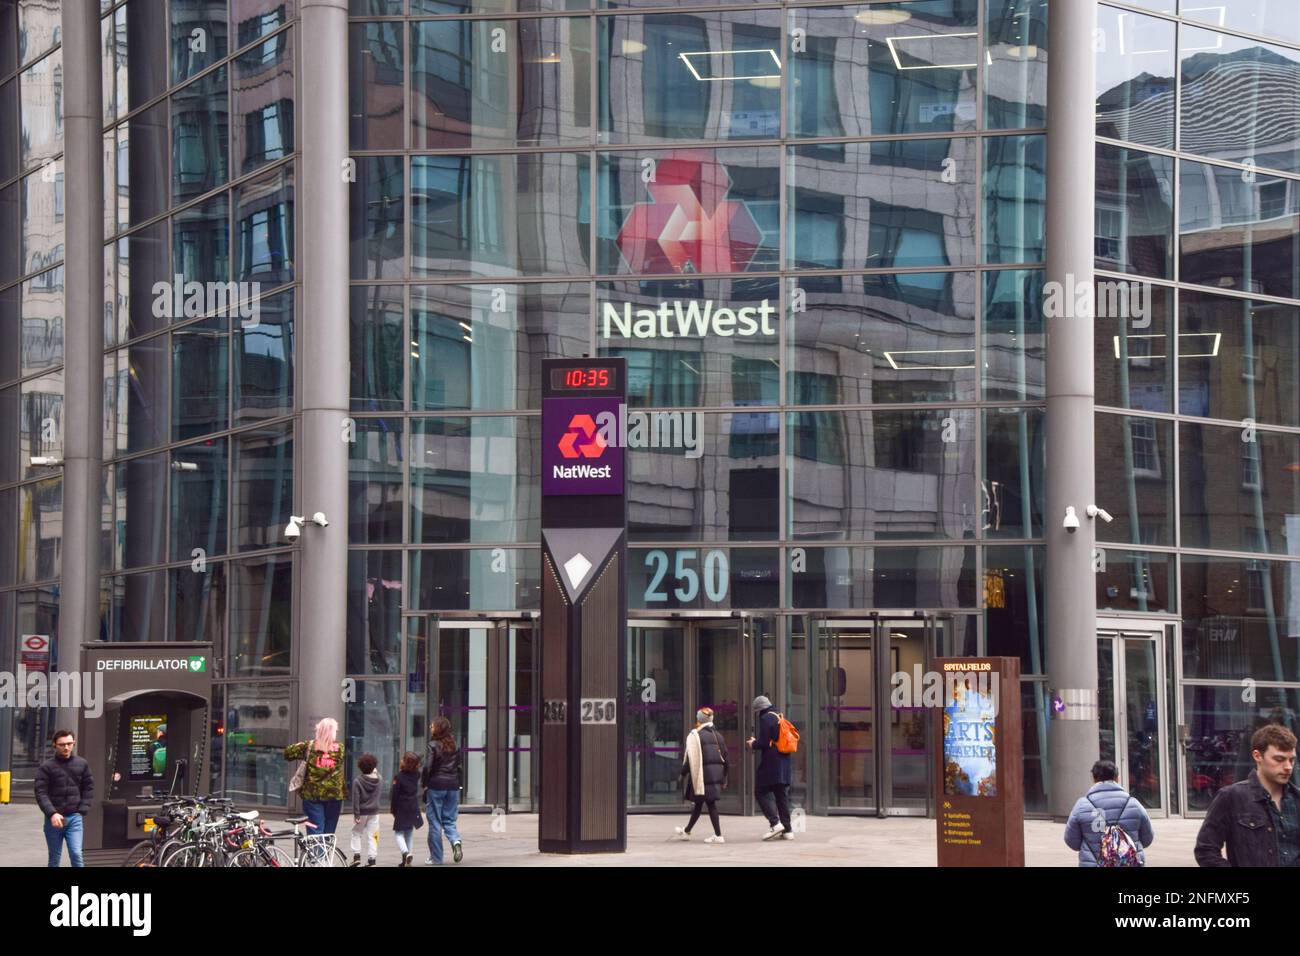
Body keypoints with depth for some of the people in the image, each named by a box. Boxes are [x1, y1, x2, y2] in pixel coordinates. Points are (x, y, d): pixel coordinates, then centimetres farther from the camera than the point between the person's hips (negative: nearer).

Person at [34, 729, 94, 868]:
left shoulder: (82, 764, 6)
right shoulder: (46, 767, -2)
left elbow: (89, 788, 10)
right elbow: (41, 793, -8)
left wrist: (82, 811, -2)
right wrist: (52, 813, -22)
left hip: (75, 818, 1)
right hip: (54, 819, -1)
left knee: (76, 854, -12)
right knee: (54, 858, 8)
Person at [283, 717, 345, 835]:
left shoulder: (309, 746, -3)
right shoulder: (340, 749, -1)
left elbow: (288, 753, 5)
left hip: (312, 795, -1)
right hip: (334, 796, 1)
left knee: (315, 833, -2)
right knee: (329, 834, 10)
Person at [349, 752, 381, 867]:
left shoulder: (357, 780, -13)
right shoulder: (376, 779, -2)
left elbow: (356, 798, -15)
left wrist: (356, 814, -14)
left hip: (362, 812, -3)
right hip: (374, 812, 3)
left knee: (356, 833, 13)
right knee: (371, 836, 6)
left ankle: (356, 855, 4)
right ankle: (372, 859, 3)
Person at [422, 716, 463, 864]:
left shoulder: (432, 746, -9)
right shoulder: (454, 745, 8)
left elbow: (427, 767, -15)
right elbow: (459, 766, 10)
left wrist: (424, 783, -2)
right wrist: (457, 783, 15)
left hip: (436, 786, -5)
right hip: (453, 786, 5)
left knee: (435, 823, 3)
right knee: (449, 820, 13)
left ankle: (436, 858, 6)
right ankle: (455, 841, -17)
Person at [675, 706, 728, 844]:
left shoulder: (695, 736, -9)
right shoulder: (718, 735, 13)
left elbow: (690, 758, -13)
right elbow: (725, 757, 14)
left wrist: (683, 773, -1)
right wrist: (724, 779, 20)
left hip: (702, 774, -7)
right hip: (717, 773, 7)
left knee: (710, 803, -3)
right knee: (699, 803, 14)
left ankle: (718, 835, -7)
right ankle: (686, 831, 25)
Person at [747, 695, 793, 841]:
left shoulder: (766, 718, -9)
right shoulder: (780, 718, 17)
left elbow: (764, 742, -16)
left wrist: (753, 744, 4)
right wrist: (756, 742, 24)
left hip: (770, 763, -8)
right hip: (784, 764, 8)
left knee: (761, 792, -2)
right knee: (782, 795, 10)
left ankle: (775, 823, -15)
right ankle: (787, 830, 9)